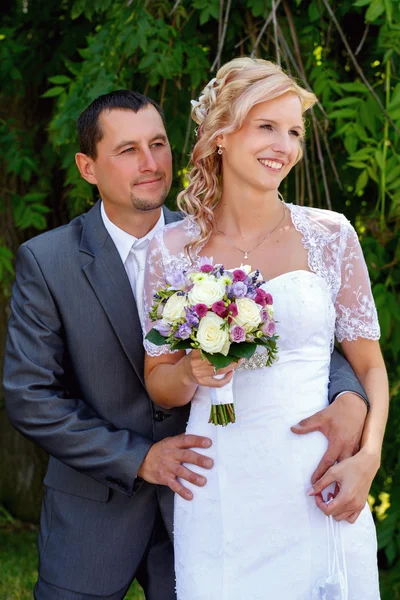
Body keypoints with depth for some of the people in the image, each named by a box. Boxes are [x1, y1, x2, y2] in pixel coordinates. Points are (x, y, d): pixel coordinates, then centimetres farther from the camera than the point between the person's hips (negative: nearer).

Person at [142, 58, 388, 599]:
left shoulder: (329, 235, 0)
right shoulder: (172, 249, 0)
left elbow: (369, 366, 5)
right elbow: (159, 386, 8)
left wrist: (367, 459, -10)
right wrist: (192, 372, -14)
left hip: (319, 491, 0)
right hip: (220, 499, 0)